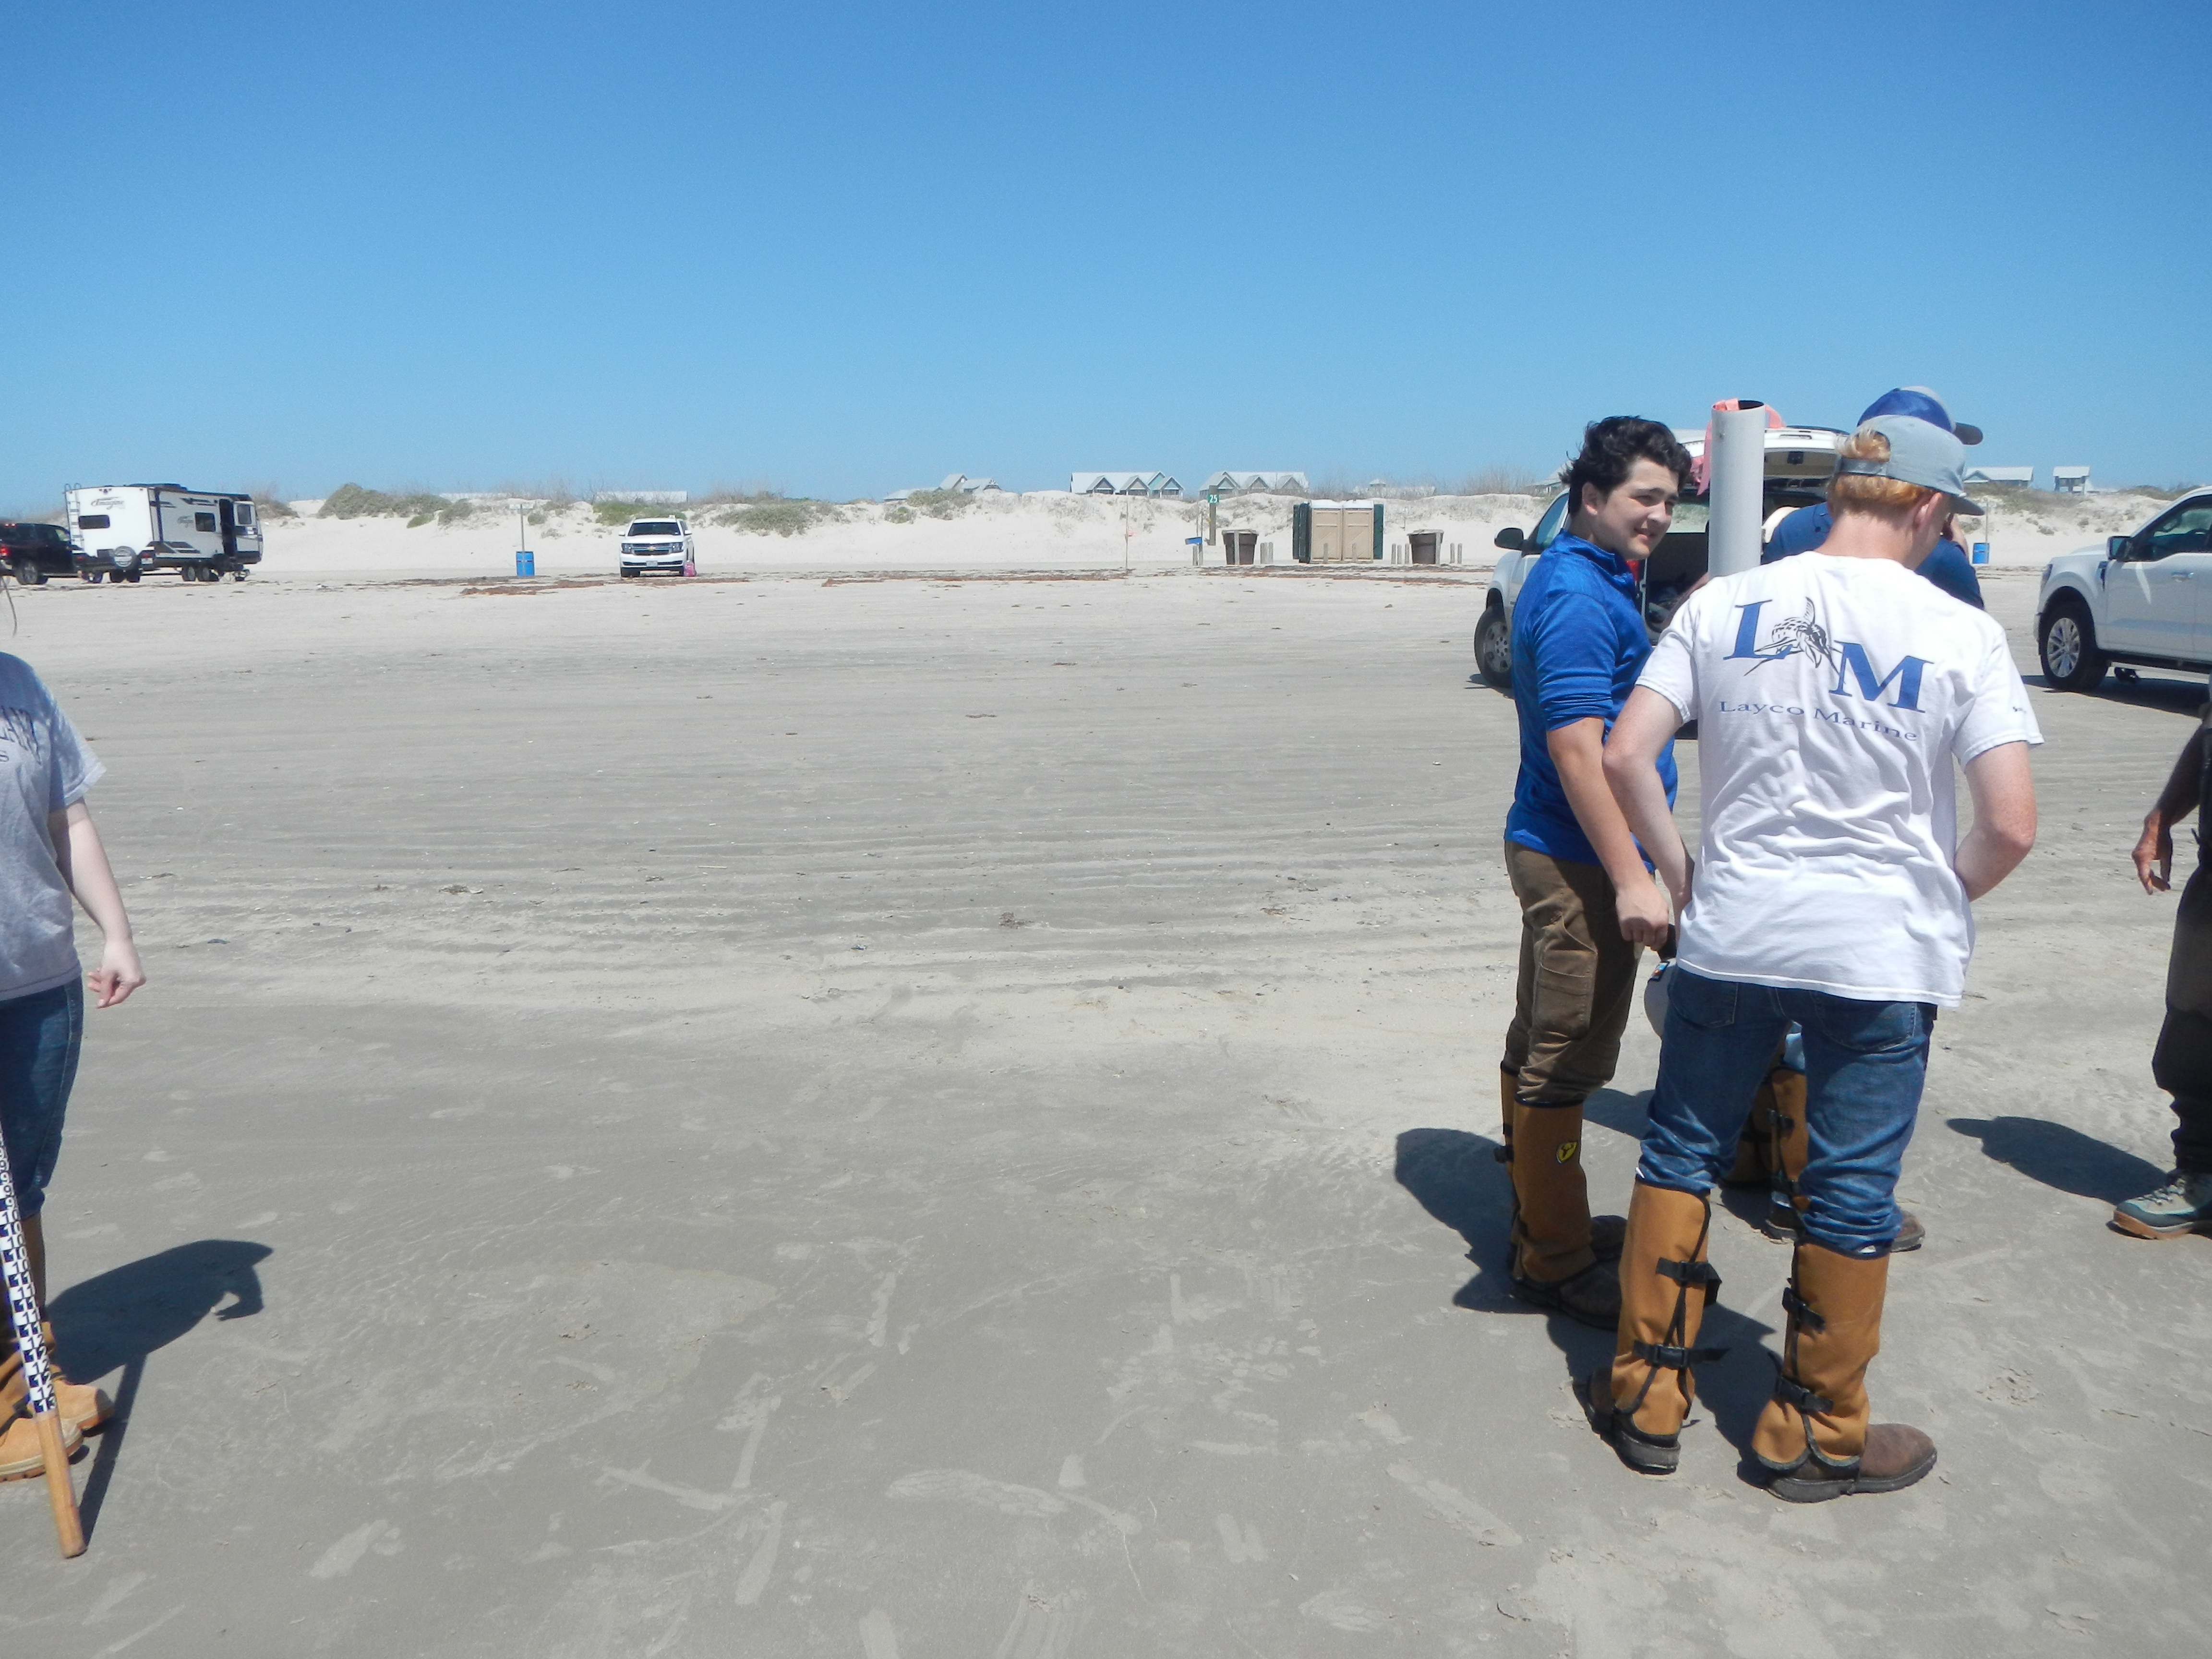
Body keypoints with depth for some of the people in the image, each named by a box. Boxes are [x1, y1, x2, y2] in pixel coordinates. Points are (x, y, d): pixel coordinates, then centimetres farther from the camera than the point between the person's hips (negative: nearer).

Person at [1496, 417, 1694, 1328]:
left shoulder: (1583, 580, 14)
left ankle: (1545, 1220, 32)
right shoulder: (1581, 596, -18)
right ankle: (1555, 1262, 9)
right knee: (1564, 1063, -2)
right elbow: (1576, 748, -25)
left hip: (1552, 852, 11)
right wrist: (1632, 878, -26)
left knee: (1540, 1047, 18)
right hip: (1578, 861, -11)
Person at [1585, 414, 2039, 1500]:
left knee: (1681, 1155, 17)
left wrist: (1670, 868, 7)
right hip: (1883, 954, -2)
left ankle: (1646, 1393, 26)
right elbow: (2012, 826, -12)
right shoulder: (1959, 634, -8)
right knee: (1850, 1192, 11)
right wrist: (1944, 894, 7)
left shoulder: (1723, 605, -2)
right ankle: (1816, 1432, 27)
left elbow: (1626, 755, -7)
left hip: (1731, 933, 2)